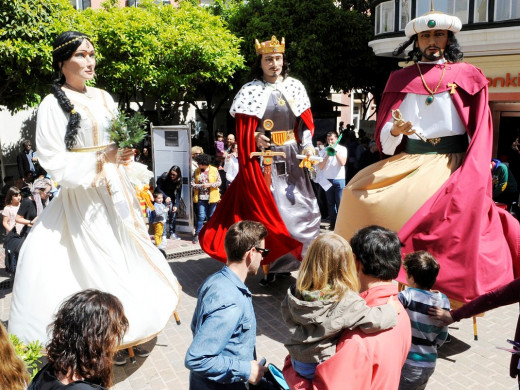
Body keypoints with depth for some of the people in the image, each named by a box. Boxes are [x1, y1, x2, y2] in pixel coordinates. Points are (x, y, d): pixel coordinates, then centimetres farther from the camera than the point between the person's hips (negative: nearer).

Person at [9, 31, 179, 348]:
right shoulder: (54, 104, -9)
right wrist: (102, 159, -21)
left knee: (128, 255, 12)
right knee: (97, 262, -3)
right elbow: (54, 161, -14)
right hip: (85, 197, -7)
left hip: (116, 192, 7)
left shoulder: (103, 97, 10)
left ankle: (131, 329, 28)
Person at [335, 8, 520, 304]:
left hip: (451, 165, -2)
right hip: (408, 162, 2)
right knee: (359, 193, -15)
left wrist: (472, 176, -10)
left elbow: (480, 135, 3)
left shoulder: (467, 76, 8)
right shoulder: (401, 79, 13)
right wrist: (395, 131, -17)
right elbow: (384, 135, 7)